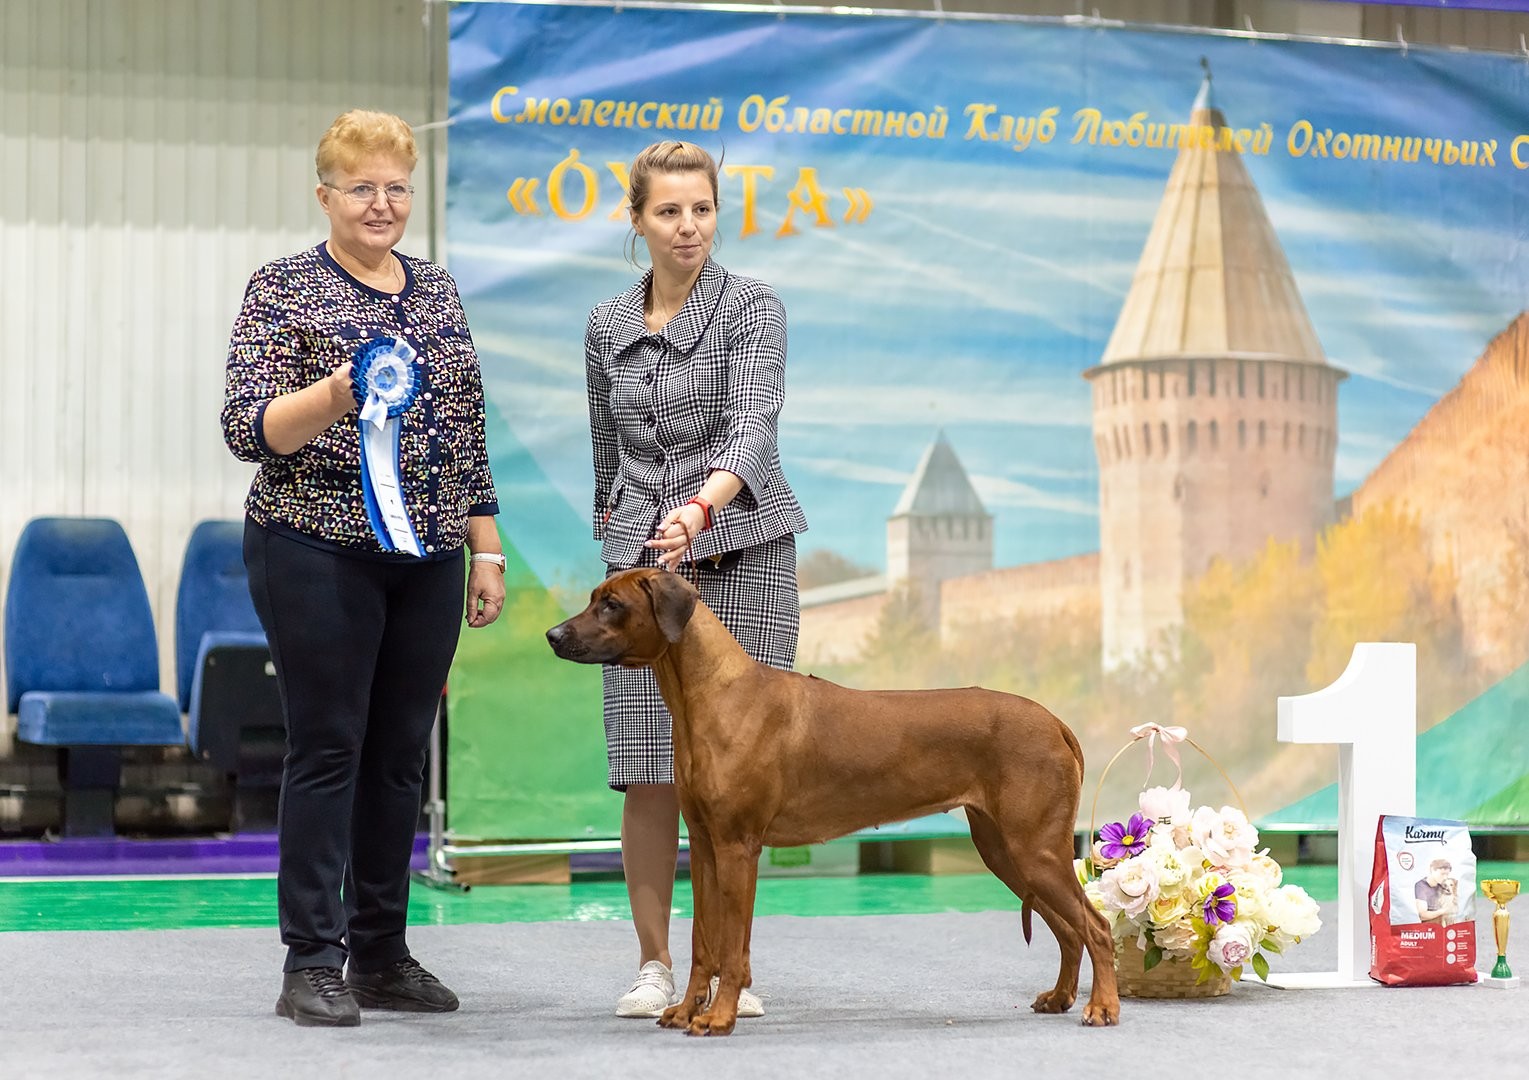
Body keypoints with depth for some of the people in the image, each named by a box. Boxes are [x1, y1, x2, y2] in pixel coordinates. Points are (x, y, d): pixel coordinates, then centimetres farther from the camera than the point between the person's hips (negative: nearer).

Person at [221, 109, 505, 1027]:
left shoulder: (438, 291, 14)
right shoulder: (284, 290, -4)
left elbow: (468, 433, 17)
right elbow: (250, 430, -12)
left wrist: (486, 551, 12)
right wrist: (338, 393, -29)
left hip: (427, 555, 5)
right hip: (319, 549, -5)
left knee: (400, 754, 8)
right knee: (329, 748, -5)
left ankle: (383, 956, 15)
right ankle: (313, 964, -1)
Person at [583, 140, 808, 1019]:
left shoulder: (754, 308, -6)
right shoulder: (608, 328, 9)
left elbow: (753, 429, -22)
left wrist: (700, 508, -39)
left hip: (745, 557, -3)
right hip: (642, 563, 3)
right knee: (649, 772, -2)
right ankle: (654, 965, 7)